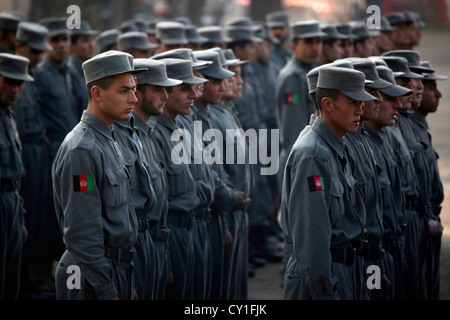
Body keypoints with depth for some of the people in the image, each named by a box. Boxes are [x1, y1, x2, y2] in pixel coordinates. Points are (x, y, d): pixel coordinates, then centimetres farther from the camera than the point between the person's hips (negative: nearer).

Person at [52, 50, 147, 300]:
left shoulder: (109, 142, 13)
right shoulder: (81, 150, -18)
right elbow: (82, 234, -21)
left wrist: (125, 286, 17)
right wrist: (107, 292, -20)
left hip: (118, 270, 9)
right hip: (94, 282, -9)